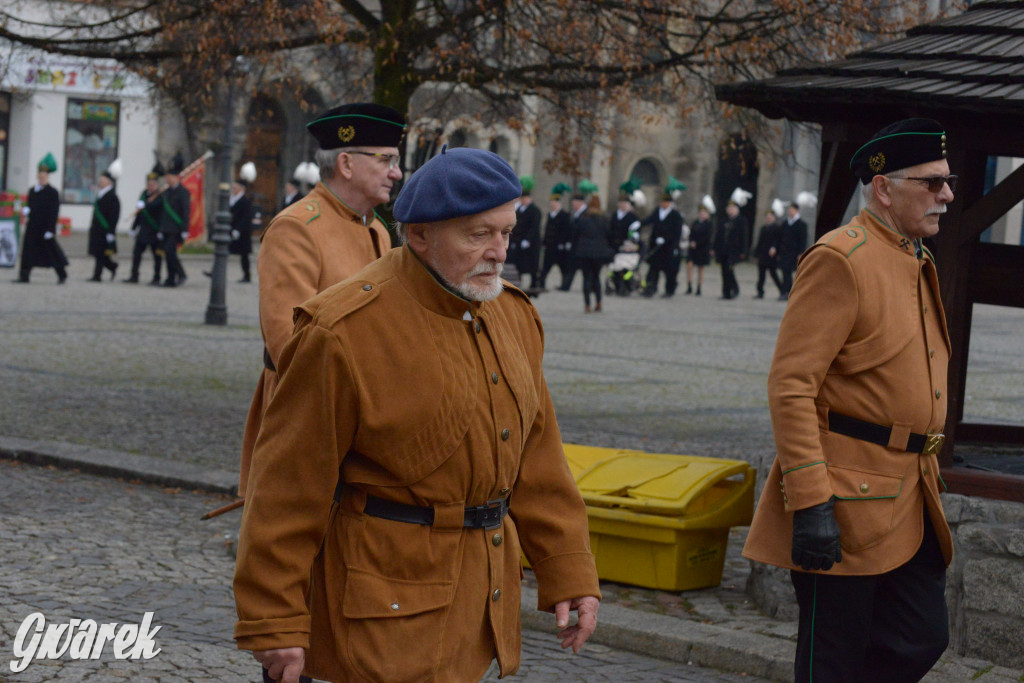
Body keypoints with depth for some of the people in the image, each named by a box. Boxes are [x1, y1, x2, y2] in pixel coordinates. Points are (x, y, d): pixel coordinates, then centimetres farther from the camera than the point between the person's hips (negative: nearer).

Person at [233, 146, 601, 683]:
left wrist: (570, 575, 8)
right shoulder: (345, 331, -17)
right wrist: (273, 623, -14)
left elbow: (536, 460, 13)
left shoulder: (511, 317, 7)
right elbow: (289, 483, -15)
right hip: (387, 593, -8)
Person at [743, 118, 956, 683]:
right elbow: (790, 386, -20)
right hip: (849, 502, -9)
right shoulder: (839, 260, -14)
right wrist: (810, 503, -24)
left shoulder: (917, 262, 15)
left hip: (910, 500, 9)